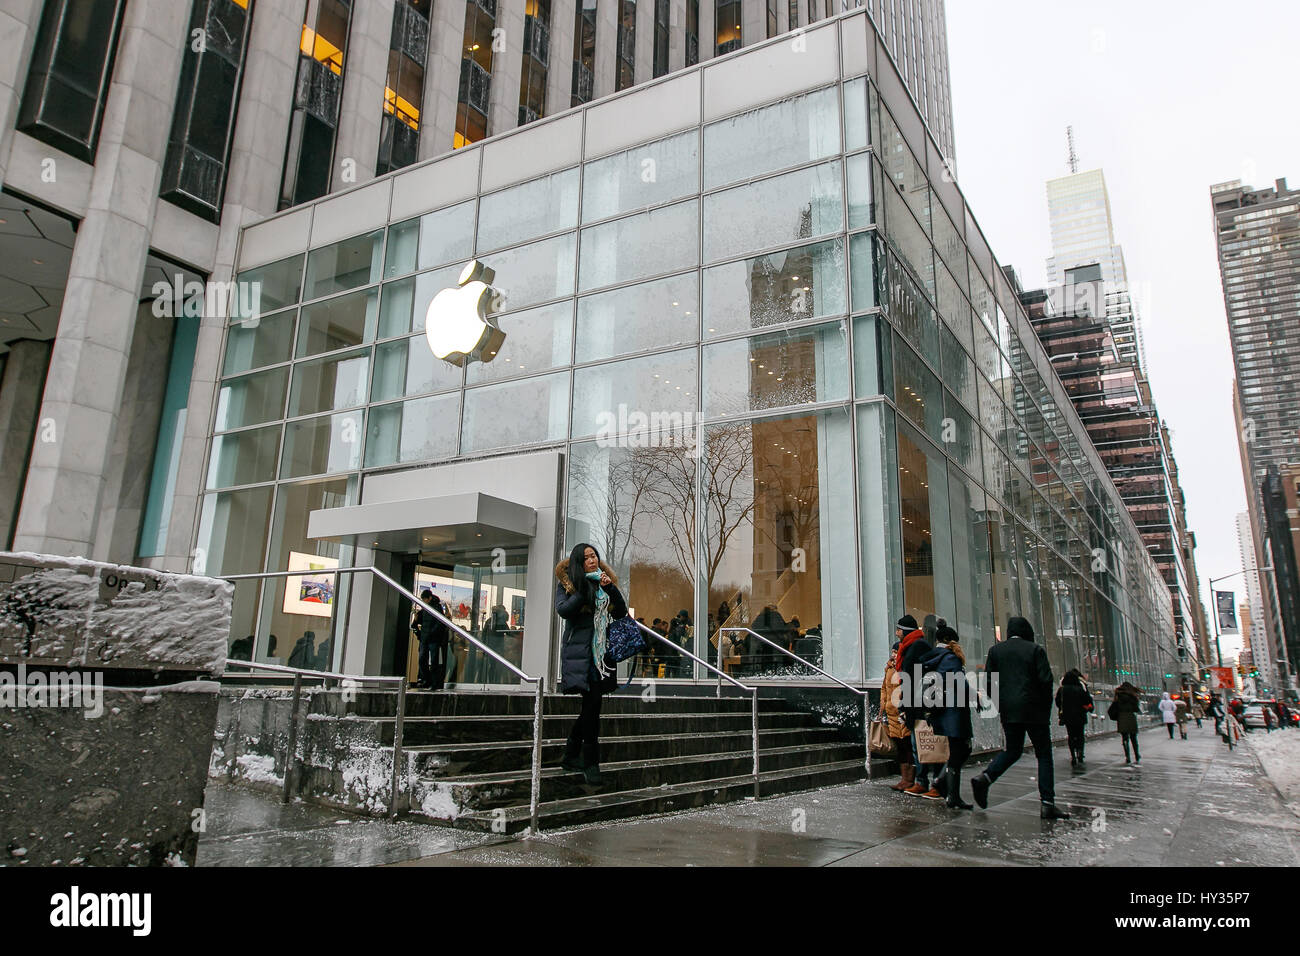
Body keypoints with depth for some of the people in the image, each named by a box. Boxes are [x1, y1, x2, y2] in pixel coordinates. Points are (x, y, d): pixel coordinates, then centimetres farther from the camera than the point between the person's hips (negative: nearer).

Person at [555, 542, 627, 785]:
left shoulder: (605, 581, 17)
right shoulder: (567, 582, 5)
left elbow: (621, 613, 11)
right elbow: (563, 610, -10)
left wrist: (610, 588, -4)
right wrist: (585, 589, -13)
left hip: (600, 650, 5)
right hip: (579, 649, -5)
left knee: (589, 705, 9)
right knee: (592, 703, -13)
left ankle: (570, 757, 23)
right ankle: (591, 764, -6)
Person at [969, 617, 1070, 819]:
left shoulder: (995, 650, 7)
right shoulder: (1035, 649, -2)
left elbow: (988, 679, 4)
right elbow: (1046, 679, -8)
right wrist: (1046, 706, 3)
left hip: (1008, 711, 4)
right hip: (1034, 710, -4)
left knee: (1012, 750, 16)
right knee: (1044, 754, 5)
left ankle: (985, 778, -6)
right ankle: (1047, 804, 0)